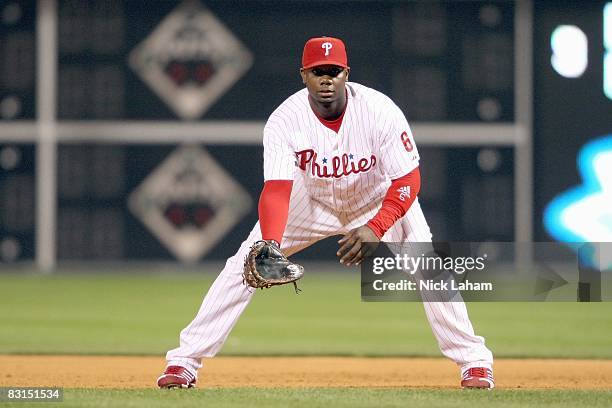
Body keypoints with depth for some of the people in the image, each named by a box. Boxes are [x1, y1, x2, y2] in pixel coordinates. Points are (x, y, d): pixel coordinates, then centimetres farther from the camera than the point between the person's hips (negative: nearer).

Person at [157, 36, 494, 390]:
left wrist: (374, 230, -46)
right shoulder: (284, 121, -29)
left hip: (379, 202, -1)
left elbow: (408, 182, -30)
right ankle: (185, 361, -3)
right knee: (245, 265, -9)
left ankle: (475, 362, -3)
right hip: (312, 199, 1)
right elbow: (276, 190, -37)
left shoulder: (381, 112, -31)